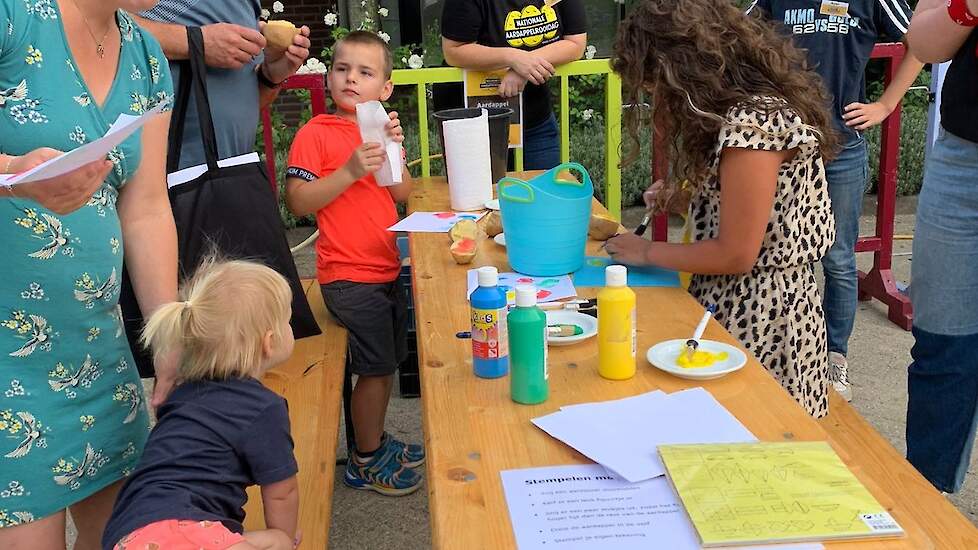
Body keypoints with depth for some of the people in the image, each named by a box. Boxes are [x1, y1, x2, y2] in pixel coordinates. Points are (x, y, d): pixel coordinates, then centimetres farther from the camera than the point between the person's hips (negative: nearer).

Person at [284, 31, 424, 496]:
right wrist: (349, 171, -25)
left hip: (387, 268, 7)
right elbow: (296, 201, -16)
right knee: (375, 367, 0)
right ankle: (366, 461, 19)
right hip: (349, 277, -7)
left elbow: (402, 194, 6)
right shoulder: (316, 133, -10)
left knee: (387, 363, 18)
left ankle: (376, 439, 37)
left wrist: (394, 150, -10)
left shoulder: (379, 130, 12)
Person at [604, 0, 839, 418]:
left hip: (755, 317, -9)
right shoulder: (762, 99, 5)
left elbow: (736, 255, -22)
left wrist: (648, 252, -9)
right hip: (766, 301, 9)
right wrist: (683, 196, 5)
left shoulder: (752, 123, -25)